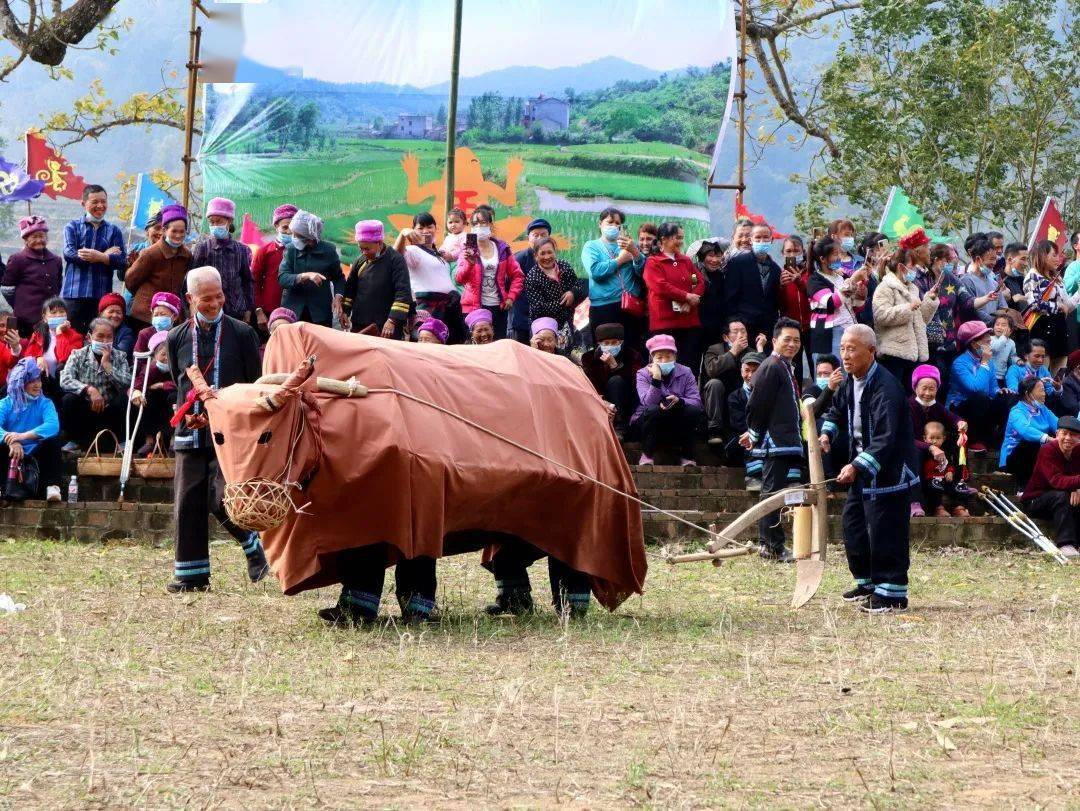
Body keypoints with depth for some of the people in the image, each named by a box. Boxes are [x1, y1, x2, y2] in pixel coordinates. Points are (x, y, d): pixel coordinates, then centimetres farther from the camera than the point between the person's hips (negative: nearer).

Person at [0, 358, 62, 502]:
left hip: (35, 453, 0)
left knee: (52, 441, -27)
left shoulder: (45, 404, 4)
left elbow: (53, 426, -19)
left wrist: (24, 435, -33)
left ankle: (52, 487, -33)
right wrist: (12, 442, -37)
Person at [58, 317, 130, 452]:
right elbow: (65, 380, -16)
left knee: (124, 400, -27)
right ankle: (75, 440, -4)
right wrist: (89, 389, -29)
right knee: (68, 400, -28)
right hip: (84, 410, 0)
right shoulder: (78, 356, 1)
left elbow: (127, 385, -12)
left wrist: (107, 364, -16)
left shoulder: (119, 357, 4)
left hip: (109, 413, 1)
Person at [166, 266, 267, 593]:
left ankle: (253, 547, 13)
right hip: (191, 434, 4)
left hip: (231, 433, -4)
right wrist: (185, 416, 2)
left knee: (222, 500, -15)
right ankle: (191, 575, 9)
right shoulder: (177, 338, 11)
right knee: (188, 504, 1)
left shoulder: (242, 334, 2)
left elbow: (255, 387, 5)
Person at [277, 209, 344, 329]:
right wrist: (305, 276, -25)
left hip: (321, 313, 0)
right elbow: (282, 278, -10)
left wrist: (338, 297, -5)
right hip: (293, 311, 0)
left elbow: (338, 277, 13)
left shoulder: (328, 250, 1)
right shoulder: (291, 249, 2)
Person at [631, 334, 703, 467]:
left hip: (678, 426, 2)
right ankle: (647, 454, -17)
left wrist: (679, 401, -33)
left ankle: (687, 456, -12)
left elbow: (697, 402, -13)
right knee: (654, 410, -34)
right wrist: (656, 379, -33)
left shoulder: (685, 372, -1)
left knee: (693, 411, -27)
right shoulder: (643, 375, -6)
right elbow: (648, 403, -22)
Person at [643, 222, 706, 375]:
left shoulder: (686, 261, 18)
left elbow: (701, 282, 9)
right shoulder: (653, 263, 2)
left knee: (692, 367, 1)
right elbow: (660, 287, -12)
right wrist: (687, 296, -11)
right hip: (665, 321, -5)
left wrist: (690, 303, -9)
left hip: (690, 321, 5)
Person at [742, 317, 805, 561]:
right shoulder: (771, 367, -12)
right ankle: (773, 547, -6)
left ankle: (768, 545, 17)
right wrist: (755, 436, -7)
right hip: (775, 443, -10)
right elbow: (757, 405, -15)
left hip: (788, 444, 10)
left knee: (772, 495, 13)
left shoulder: (786, 368, 19)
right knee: (772, 493, -7)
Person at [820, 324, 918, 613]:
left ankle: (892, 593, 1)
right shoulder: (850, 382, 5)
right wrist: (826, 433, 5)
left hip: (889, 469, -9)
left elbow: (884, 439, -30)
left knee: (885, 533, -7)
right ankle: (868, 583, 30)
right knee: (853, 525, 16)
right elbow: (837, 410, 25)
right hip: (861, 466, 10)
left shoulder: (885, 388, -24)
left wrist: (857, 467, -37)